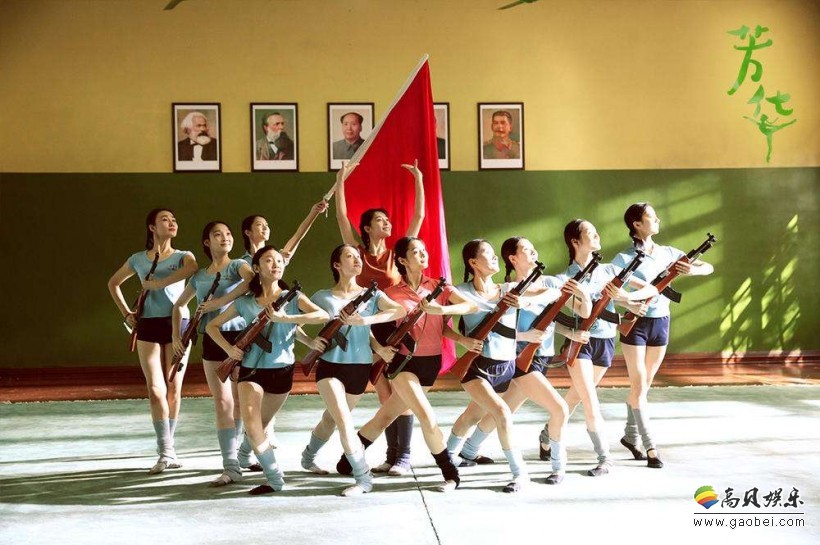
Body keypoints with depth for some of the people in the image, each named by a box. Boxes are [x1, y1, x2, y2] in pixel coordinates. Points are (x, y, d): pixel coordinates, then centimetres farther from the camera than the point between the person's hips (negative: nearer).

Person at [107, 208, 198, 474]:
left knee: (173, 390, 2)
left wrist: (155, 283, -19)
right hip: (148, 326, 1)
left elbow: (191, 269, -21)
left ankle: (166, 448, 14)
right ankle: (167, 453, -9)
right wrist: (126, 313, 12)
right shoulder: (138, 259, 10)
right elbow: (113, 283, 25)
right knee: (156, 390, -9)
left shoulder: (183, 256, 5)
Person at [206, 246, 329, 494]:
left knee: (261, 425, 13)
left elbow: (323, 315, -18)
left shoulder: (292, 298, -2)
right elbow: (212, 326, 11)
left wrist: (285, 318, -26)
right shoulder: (245, 302, 2)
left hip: (282, 370, 0)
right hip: (251, 369, 0)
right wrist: (228, 348, -7)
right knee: (252, 426, -14)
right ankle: (275, 479, -1)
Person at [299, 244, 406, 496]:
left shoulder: (371, 294, 2)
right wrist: (312, 341, -11)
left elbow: (400, 310, -15)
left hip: (360, 367, 3)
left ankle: (308, 457, 40)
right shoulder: (323, 297, 0)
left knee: (331, 419, 17)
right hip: (330, 366, -3)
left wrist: (365, 320, -25)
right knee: (344, 421, -17)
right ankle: (363, 478, -9)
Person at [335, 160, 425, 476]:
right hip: (370, 330, 1)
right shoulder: (359, 253, 3)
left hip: (398, 328, -1)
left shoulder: (397, 252, 2)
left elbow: (419, 216, -1)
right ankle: (391, 455, 15)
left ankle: (404, 458, 1)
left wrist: (418, 180, -5)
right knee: (385, 397, 7)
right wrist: (340, 181, -7)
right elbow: (341, 217, -3)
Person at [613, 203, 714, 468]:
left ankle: (630, 435, 27)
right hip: (635, 323, -5)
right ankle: (650, 446, -1)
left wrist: (693, 269, -16)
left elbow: (709, 267, 6)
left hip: (661, 323, 5)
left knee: (643, 385, 13)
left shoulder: (668, 253, 5)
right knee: (639, 386, -5)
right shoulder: (625, 258, -9)